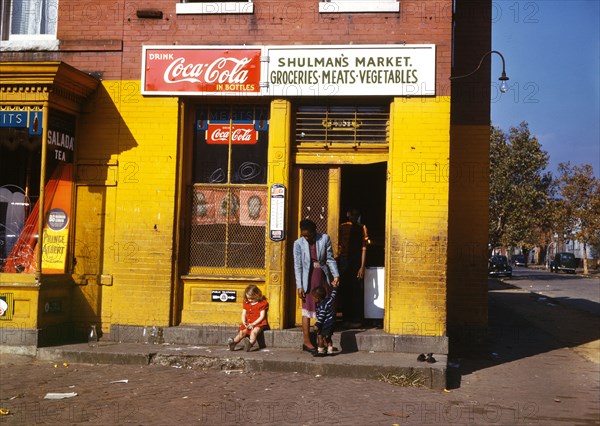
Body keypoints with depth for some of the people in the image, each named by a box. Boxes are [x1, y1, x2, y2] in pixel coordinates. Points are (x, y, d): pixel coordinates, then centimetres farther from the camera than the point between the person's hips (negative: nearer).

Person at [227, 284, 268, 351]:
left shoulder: (262, 303, -5)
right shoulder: (246, 303, 11)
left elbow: (262, 316, -9)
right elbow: (243, 314, 11)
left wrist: (253, 324, -19)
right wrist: (244, 322, -10)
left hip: (259, 323, -5)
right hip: (248, 323, 5)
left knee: (254, 331, -34)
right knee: (242, 332, -20)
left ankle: (250, 343, -55)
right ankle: (233, 342, -33)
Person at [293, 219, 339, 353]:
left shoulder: (324, 239, -3)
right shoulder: (298, 243, -5)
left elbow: (330, 258, 1)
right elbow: (298, 266, -5)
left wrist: (336, 275, -9)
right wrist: (299, 286, -9)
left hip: (322, 276, 2)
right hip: (308, 279, -2)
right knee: (307, 309, 0)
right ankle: (306, 341, 4)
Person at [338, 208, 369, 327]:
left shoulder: (362, 228, 1)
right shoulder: (342, 227, 8)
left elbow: (364, 248, -4)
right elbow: (339, 246, 8)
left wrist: (362, 267, -11)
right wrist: (338, 262, -1)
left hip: (357, 263, -2)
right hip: (344, 262, 2)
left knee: (357, 292, -1)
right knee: (344, 291, 4)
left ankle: (357, 320, 4)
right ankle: (346, 319, 12)